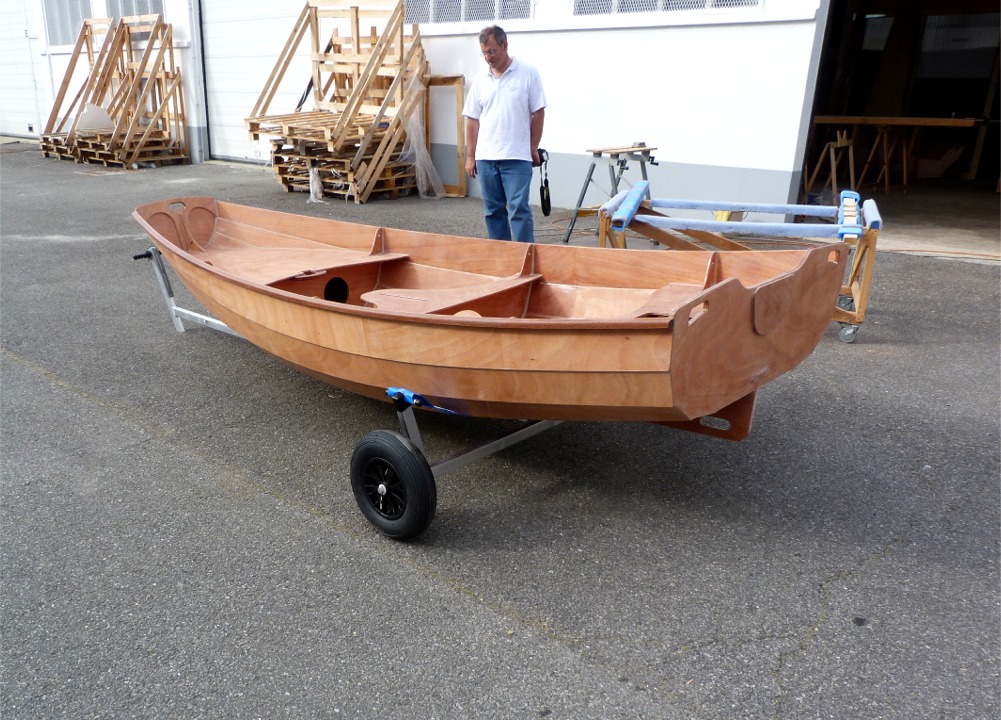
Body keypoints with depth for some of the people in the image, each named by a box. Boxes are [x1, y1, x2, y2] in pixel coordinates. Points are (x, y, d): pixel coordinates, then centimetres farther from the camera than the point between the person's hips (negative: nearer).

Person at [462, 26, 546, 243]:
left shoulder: (527, 73, -1)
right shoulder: (480, 79, 8)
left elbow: (538, 113, 0)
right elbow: (472, 119, 10)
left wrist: (533, 149, -2)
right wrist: (470, 156, 7)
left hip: (517, 157, -4)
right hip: (486, 157, 4)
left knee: (519, 209, -8)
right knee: (493, 210, 9)